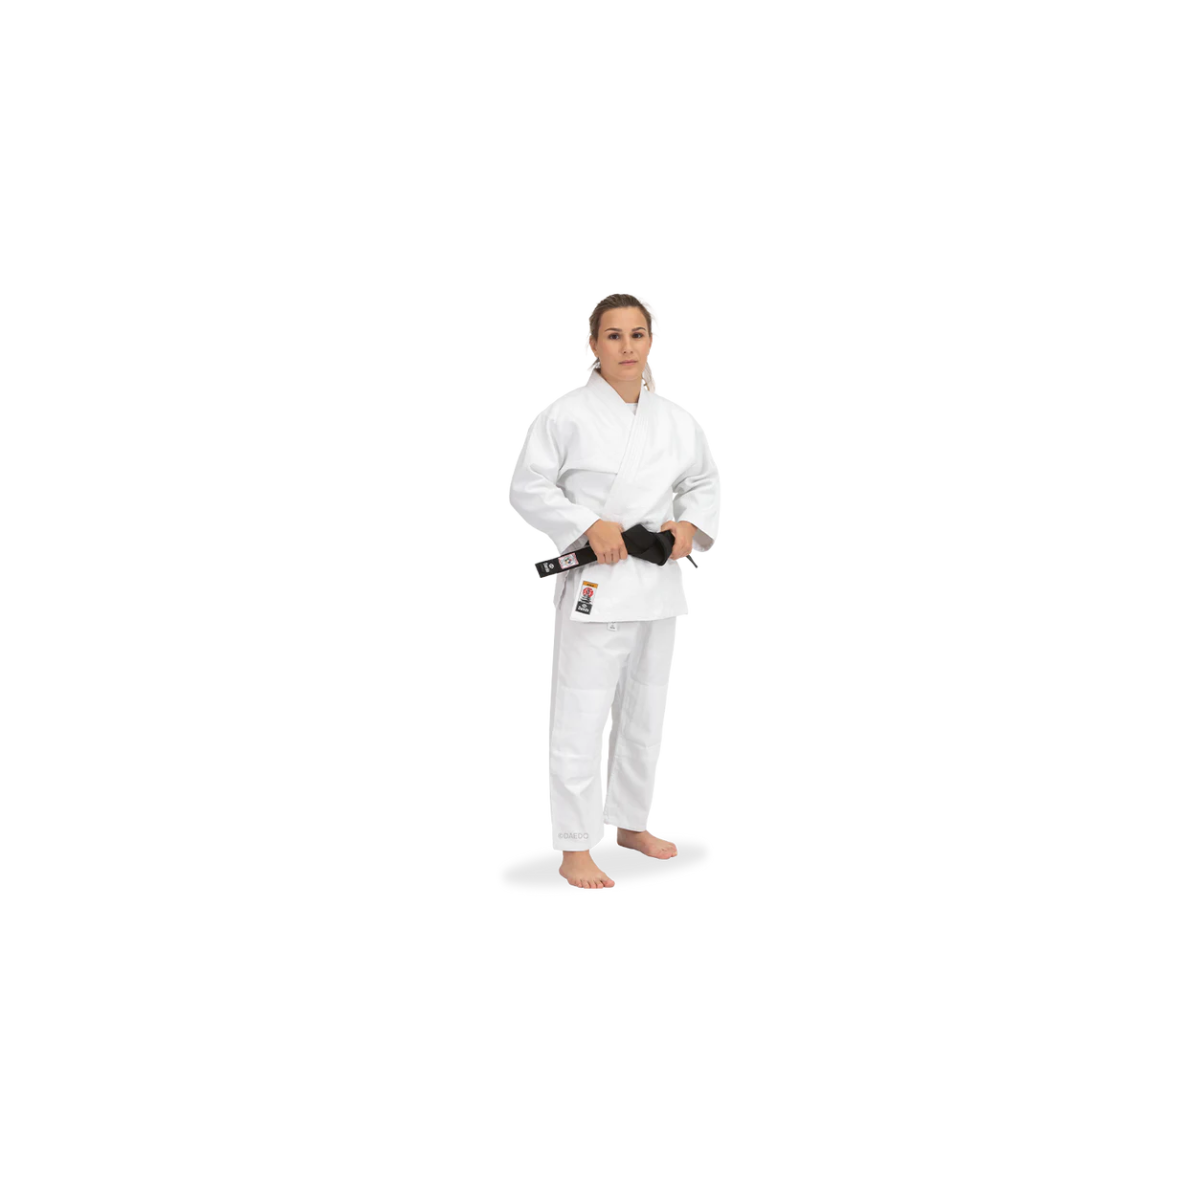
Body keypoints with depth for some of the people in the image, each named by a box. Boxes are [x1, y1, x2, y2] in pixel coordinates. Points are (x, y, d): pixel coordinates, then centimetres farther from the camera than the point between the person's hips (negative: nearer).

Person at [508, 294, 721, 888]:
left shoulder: (675, 420, 7)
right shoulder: (566, 415, -8)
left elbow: (704, 480, 18)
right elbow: (529, 488, -7)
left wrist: (691, 524, -1)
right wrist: (589, 525, -18)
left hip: (659, 582, 6)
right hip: (594, 582, -6)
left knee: (645, 709, 16)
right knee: (581, 712, -6)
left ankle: (631, 822, 35)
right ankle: (574, 850, 4)